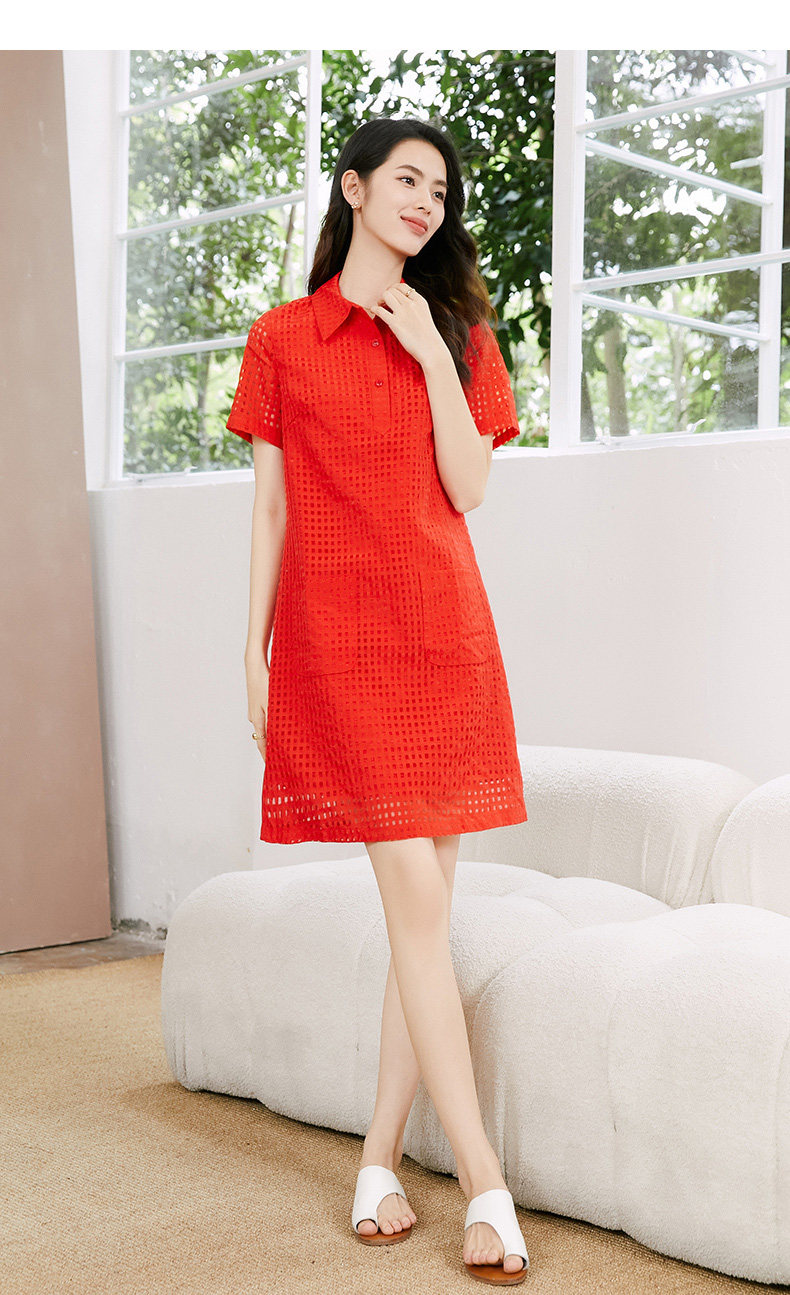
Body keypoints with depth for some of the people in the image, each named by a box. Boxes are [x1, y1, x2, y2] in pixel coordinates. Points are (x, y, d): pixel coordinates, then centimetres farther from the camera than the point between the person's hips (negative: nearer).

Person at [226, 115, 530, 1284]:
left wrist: (435, 357, -5)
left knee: (425, 905, 2)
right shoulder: (281, 340, 7)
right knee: (418, 902, -8)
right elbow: (271, 506, 6)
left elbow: (470, 490, 2)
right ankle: (487, 1185, -4)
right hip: (337, 635, -3)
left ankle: (381, 1156, 14)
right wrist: (255, 647, 3)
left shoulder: (458, 336, 13)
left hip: (444, 633, 3)